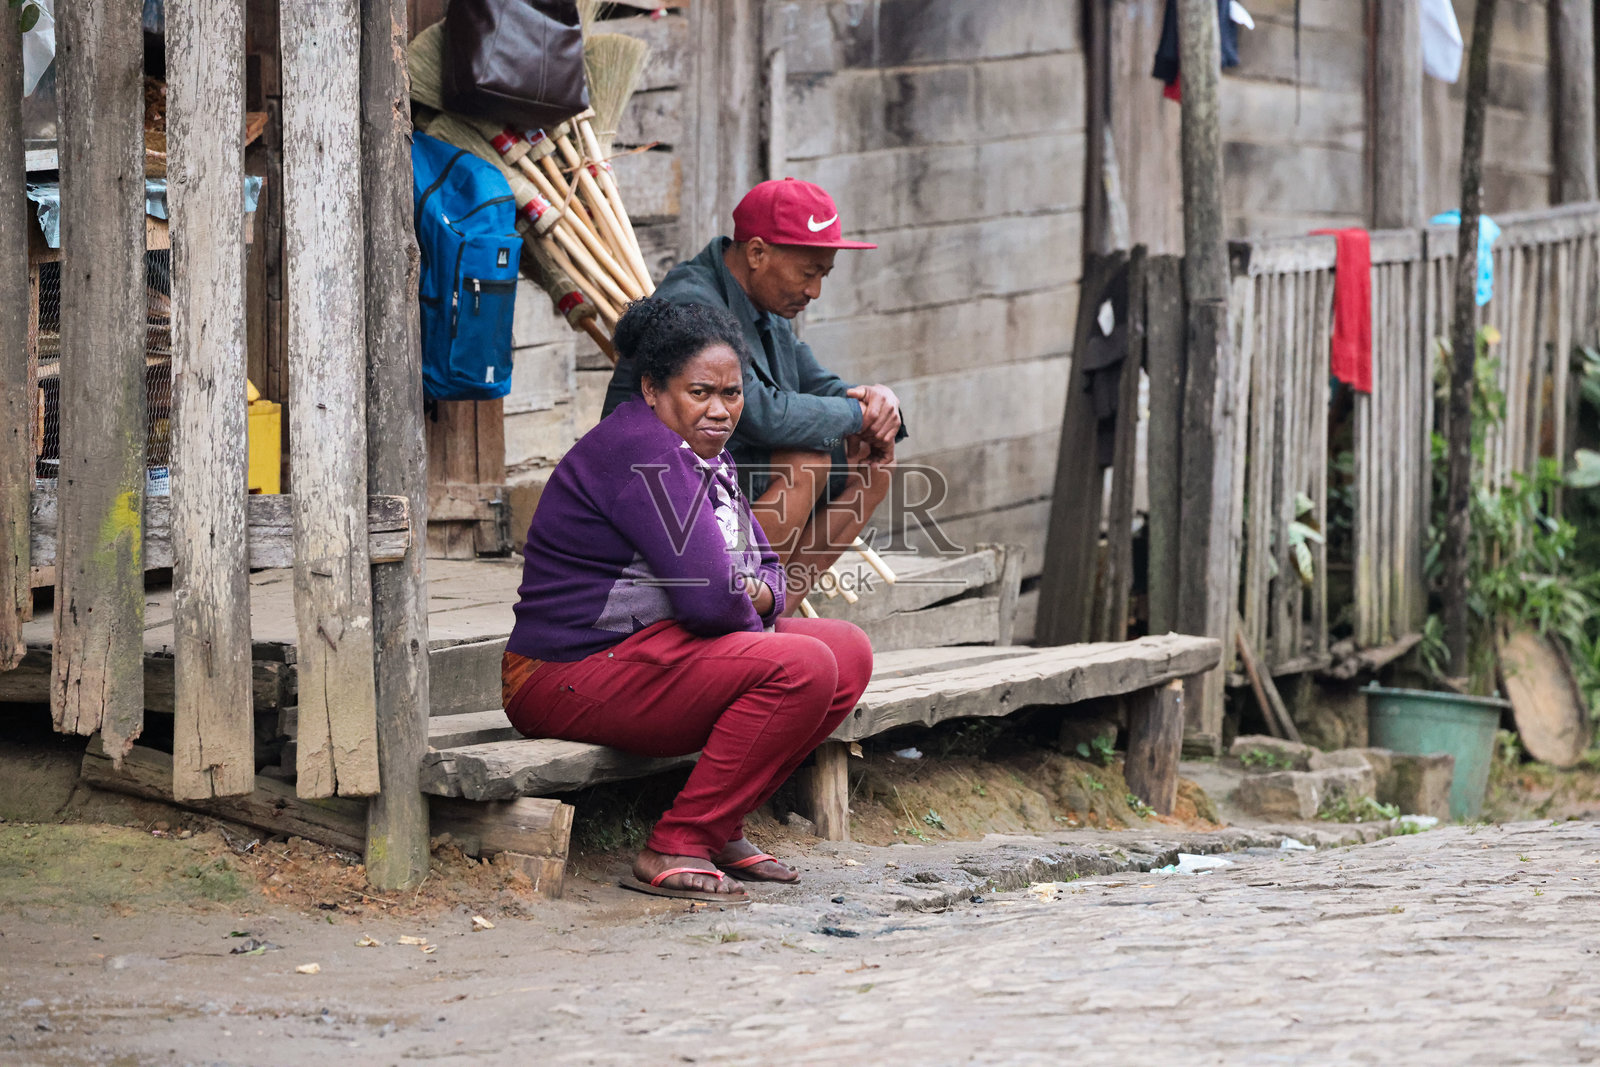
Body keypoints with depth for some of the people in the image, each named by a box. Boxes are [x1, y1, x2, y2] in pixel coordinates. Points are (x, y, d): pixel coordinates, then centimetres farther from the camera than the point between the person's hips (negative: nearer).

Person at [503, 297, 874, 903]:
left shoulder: (707, 456, 15)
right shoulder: (643, 453, -18)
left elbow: (762, 563, 21)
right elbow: (709, 596, -25)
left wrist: (759, 594, -3)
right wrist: (752, 625, -2)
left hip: (648, 651, 11)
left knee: (848, 652, 6)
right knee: (800, 667, -24)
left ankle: (721, 828, 6)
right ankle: (675, 849, -20)